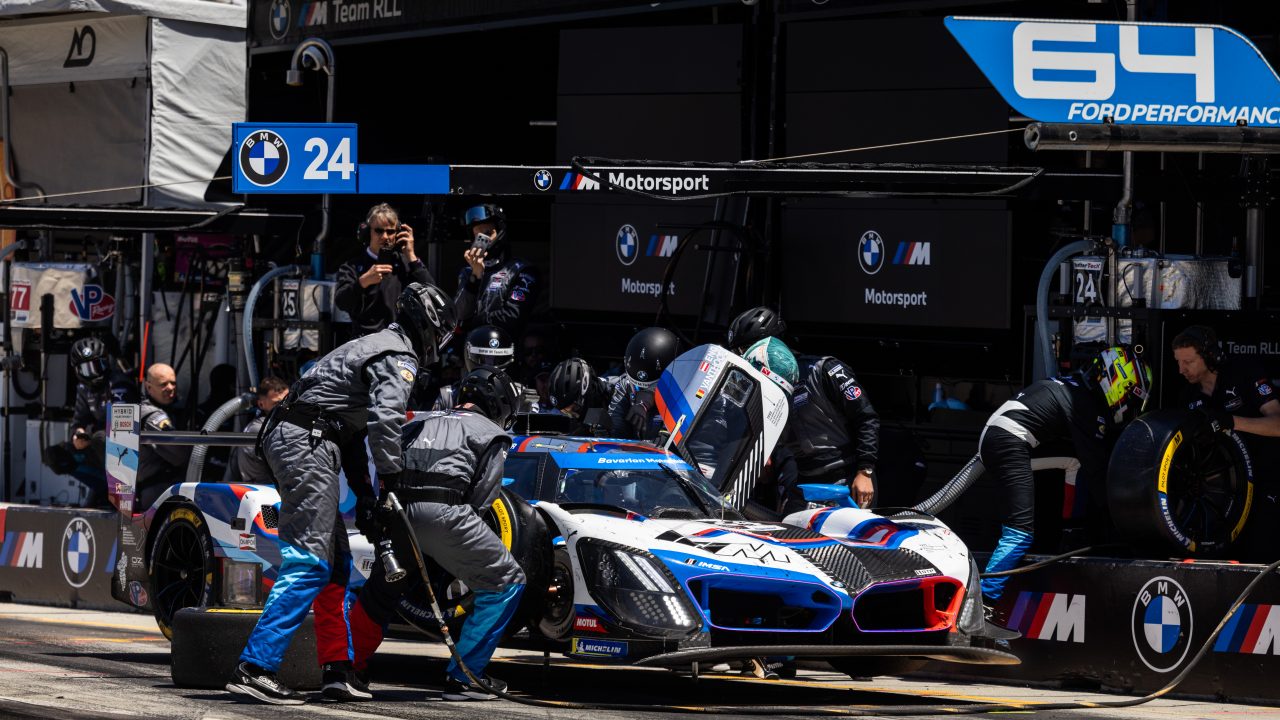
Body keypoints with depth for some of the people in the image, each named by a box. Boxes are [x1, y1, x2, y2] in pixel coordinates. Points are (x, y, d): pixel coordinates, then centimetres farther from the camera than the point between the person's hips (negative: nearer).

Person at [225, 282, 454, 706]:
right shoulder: (399, 359, -5)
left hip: (285, 437, 11)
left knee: (335, 562, 15)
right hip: (308, 445, -11)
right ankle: (255, 667, -25)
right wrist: (392, 480, -16)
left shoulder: (376, 347, 27)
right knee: (308, 563, -16)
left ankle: (338, 667, 17)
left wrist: (360, 487, 24)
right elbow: (385, 418, -21)